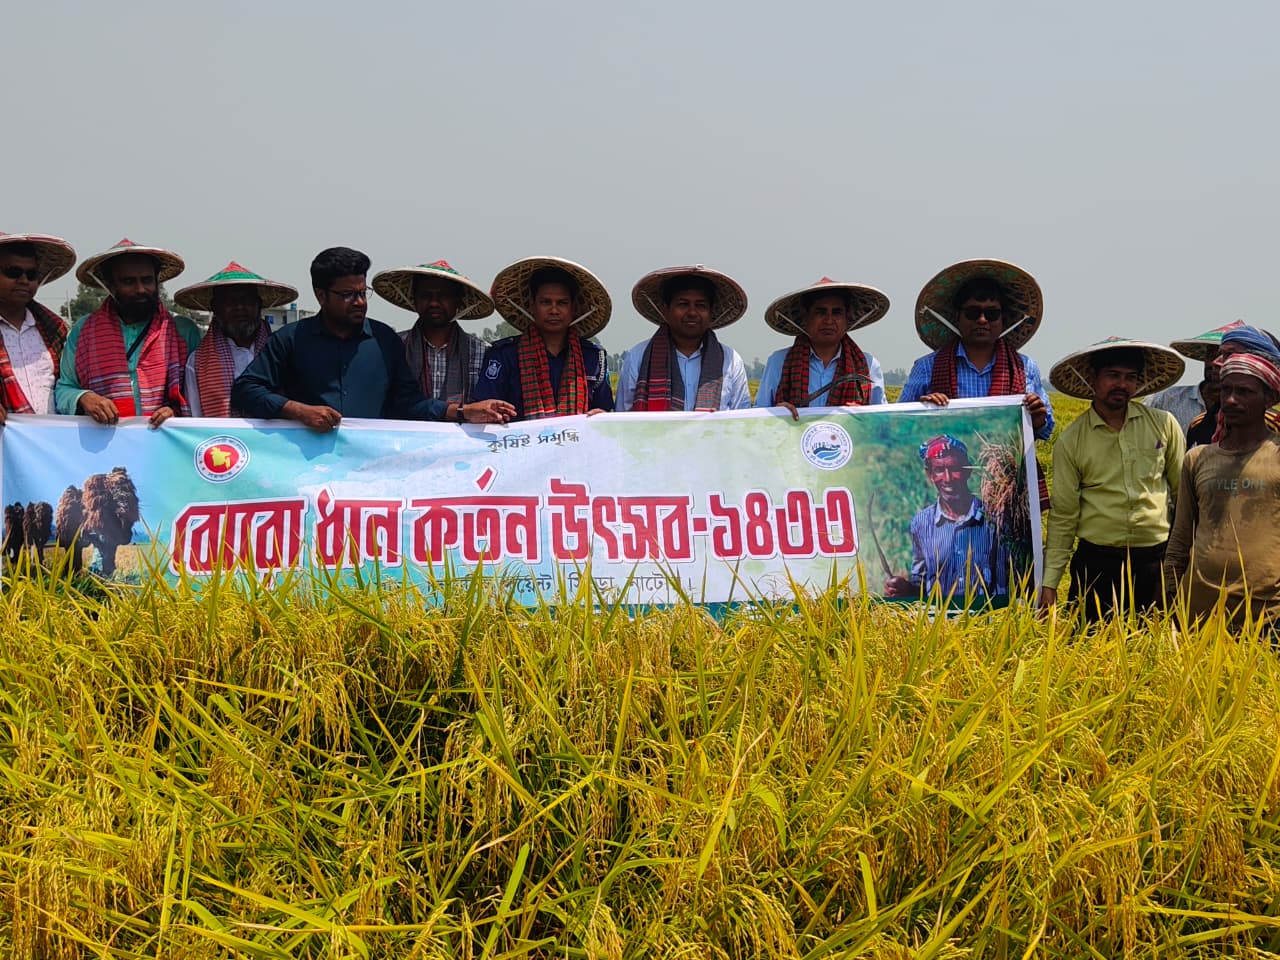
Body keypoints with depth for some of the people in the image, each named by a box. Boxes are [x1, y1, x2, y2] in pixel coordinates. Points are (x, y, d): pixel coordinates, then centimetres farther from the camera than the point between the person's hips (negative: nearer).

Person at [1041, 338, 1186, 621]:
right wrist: (1049, 583, -1)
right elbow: (1063, 516, 2)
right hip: (1096, 562, -1)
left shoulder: (1164, 424, 4)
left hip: (1155, 561, 1)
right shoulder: (1070, 442, 0)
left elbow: (1183, 493, 11)